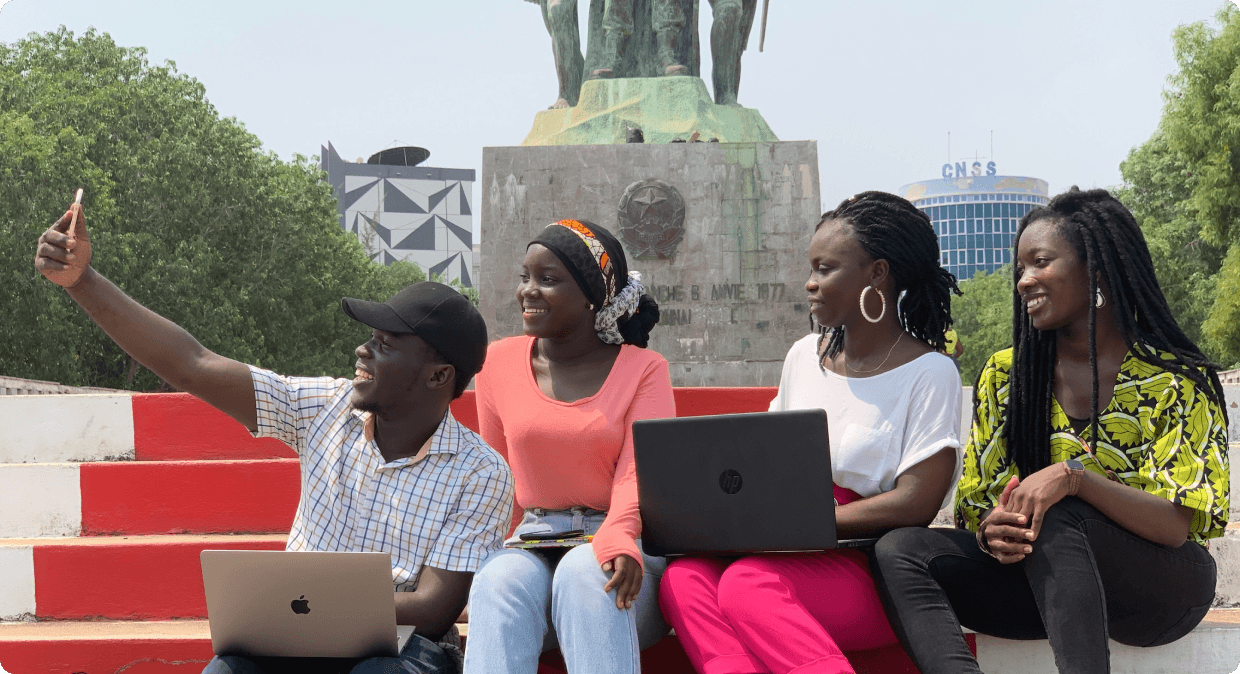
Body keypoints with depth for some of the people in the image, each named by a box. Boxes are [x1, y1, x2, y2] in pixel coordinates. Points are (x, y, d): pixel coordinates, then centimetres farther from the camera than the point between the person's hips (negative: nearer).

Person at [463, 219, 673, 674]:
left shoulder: (643, 369, 4)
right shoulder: (499, 362, 11)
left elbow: (637, 473, -9)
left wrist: (617, 536, -31)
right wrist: (488, 546, 1)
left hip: (621, 541, -1)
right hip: (531, 544, 2)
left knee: (585, 570, -36)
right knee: (501, 578, -33)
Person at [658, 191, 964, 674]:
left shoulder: (929, 373, -3)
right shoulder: (804, 356, 17)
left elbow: (915, 504, -13)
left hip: (874, 568, -6)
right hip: (792, 558, 6)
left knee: (747, 584, -35)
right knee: (684, 577, -26)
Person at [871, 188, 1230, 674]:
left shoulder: (1177, 379, -5)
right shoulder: (1004, 376, 6)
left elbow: (1176, 526, -13)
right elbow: (976, 503, 6)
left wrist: (1074, 477, -30)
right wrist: (990, 532, -20)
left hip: (1161, 586, -4)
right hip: (1044, 578, 4)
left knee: (1055, 519, -37)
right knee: (900, 550, -22)